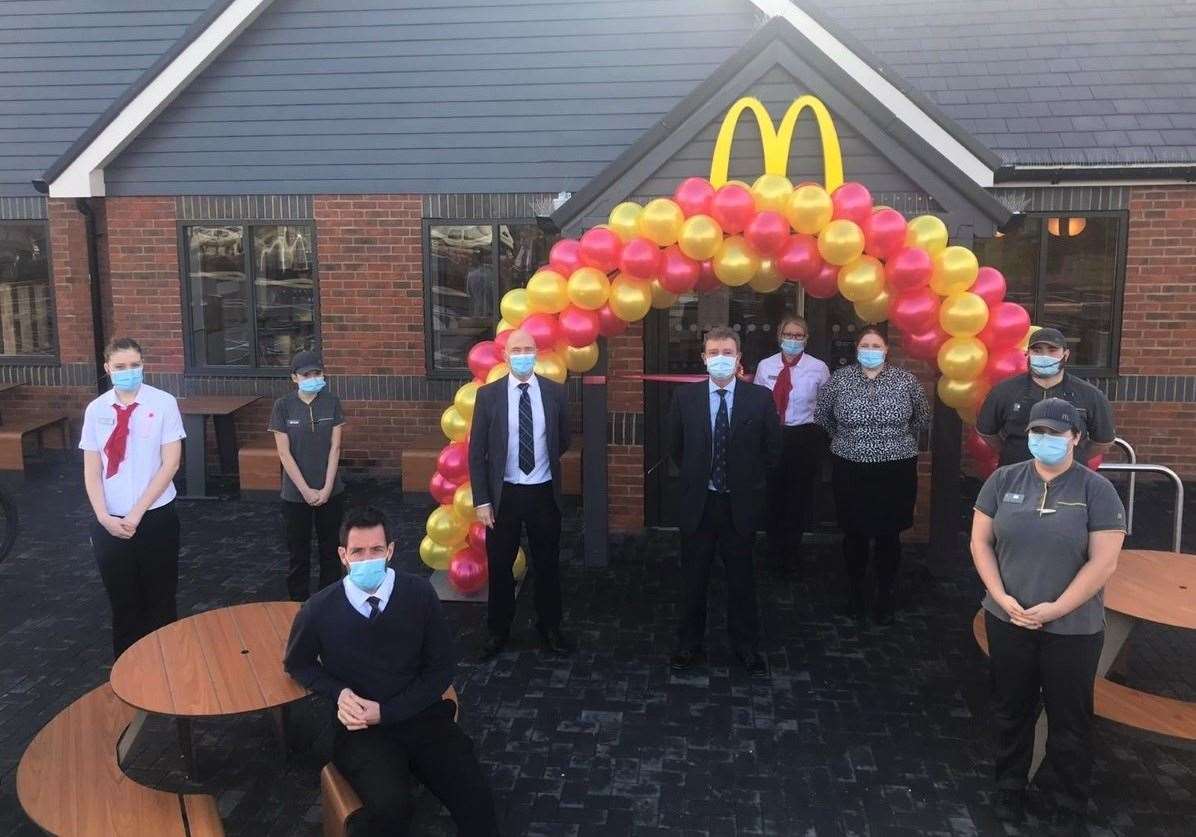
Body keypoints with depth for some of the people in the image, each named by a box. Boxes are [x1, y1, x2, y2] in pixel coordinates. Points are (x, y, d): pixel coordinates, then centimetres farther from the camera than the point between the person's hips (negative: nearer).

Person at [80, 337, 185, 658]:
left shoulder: (163, 403, -7)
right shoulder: (96, 409, 2)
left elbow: (171, 464, -10)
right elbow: (91, 470, 3)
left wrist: (137, 513, -13)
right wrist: (104, 517, -10)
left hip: (156, 518, -2)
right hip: (110, 523, 2)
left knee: (160, 601, 10)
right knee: (122, 602, 13)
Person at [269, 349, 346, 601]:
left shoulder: (332, 403, -4)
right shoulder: (283, 406, -8)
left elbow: (335, 448, -4)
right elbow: (284, 453, -9)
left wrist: (326, 488, -10)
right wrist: (306, 490, -12)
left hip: (330, 491, 2)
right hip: (296, 494, -1)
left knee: (330, 549, 12)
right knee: (298, 552, 10)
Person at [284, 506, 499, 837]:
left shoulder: (420, 594, -8)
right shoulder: (318, 610, -9)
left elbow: (442, 667, 0)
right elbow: (297, 664, 12)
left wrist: (386, 711, -10)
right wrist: (339, 693, -7)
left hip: (421, 715, 1)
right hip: (360, 727, -1)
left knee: (475, 797, -21)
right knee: (391, 805, -29)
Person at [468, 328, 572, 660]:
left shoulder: (555, 392, -3)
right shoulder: (488, 394, -6)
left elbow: (563, 440, 13)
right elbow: (476, 452, -5)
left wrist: (543, 460, 11)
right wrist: (481, 500, -8)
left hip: (544, 493, 1)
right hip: (503, 494, -1)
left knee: (547, 565, 13)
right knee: (500, 567, 12)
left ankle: (549, 628, 31)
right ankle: (498, 630, 29)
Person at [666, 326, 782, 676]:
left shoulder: (760, 398, -5)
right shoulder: (686, 397, -3)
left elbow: (772, 450, 3)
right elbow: (674, 446, 9)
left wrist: (746, 479, 5)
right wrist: (697, 475, 9)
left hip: (740, 505, -1)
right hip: (698, 503, 1)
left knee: (741, 578, 11)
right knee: (693, 578, 11)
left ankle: (746, 647, 27)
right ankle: (690, 645, 26)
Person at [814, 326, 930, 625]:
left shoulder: (905, 381, -4)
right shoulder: (839, 379, -3)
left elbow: (922, 418, 12)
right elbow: (821, 415, 12)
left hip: (896, 471, 0)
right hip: (850, 470, 0)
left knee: (888, 536, 8)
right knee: (855, 534, 11)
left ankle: (885, 598, 25)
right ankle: (855, 593, 31)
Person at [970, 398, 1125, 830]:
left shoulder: (1097, 491, -7)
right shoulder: (1003, 480, 1)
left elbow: (1103, 563, -11)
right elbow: (981, 541, 1)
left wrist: (1055, 609, -16)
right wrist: (1002, 598, -10)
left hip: (1072, 629, -2)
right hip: (1007, 621, 2)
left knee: (1069, 721, 11)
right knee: (1012, 711, 16)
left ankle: (1072, 806, 29)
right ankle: (1010, 788, 35)